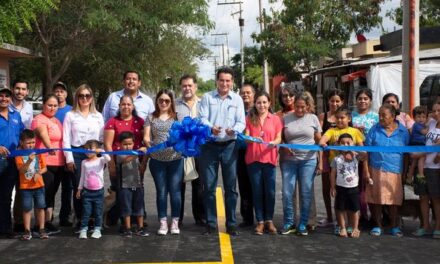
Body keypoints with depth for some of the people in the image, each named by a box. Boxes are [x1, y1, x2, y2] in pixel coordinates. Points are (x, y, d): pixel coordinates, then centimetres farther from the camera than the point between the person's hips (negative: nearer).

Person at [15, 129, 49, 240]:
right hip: (25, 187, -2)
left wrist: (39, 173, -16)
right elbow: (21, 170, -18)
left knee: (40, 207, 6)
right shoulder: (20, 155, -7)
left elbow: (44, 168, 4)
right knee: (27, 209, 3)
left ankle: (41, 229, 15)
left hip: (39, 185, 2)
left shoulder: (38, 153, 1)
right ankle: (27, 231, 12)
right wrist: (29, 161, -32)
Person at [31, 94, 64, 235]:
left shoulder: (57, 121, 18)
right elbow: (43, 135, -28)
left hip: (59, 164, 8)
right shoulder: (39, 119, -8)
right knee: (45, 193, -6)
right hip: (45, 163, -7)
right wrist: (50, 147, -47)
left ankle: (48, 222, 19)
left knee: (52, 193, 12)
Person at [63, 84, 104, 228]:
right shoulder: (70, 115, 6)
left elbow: (102, 138, 11)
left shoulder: (98, 116, 12)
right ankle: (80, 219, 8)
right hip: (76, 154, -1)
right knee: (78, 188, -2)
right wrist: (69, 159, -5)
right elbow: (66, 139, 2)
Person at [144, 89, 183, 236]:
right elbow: (146, 137, 4)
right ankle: (163, 223, 12)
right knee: (161, 191, 5)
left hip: (175, 159, -1)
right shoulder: (151, 118, 10)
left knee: (175, 190, 1)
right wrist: (148, 143, -16)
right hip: (157, 160, 1)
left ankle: (175, 222, 10)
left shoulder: (177, 117, 7)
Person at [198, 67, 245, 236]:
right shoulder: (207, 97, 3)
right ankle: (210, 223, 12)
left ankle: (231, 224, 12)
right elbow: (202, 118, -5)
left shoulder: (237, 99, 5)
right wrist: (211, 128, -26)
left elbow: (241, 122, -1)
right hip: (209, 145, 0)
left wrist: (234, 130, -24)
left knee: (230, 186, 4)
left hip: (229, 146, 0)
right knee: (208, 186, 3)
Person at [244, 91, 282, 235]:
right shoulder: (249, 118, 7)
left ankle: (269, 220, 12)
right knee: (257, 190, 3)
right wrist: (252, 139, -21)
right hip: (253, 158, 0)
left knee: (270, 191, 1)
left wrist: (274, 143, -19)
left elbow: (279, 138, 4)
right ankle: (260, 221, 9)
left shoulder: (275, 119, 7)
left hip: (269, 158, 0)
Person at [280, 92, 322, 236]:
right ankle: (288, 223, 13)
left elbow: (319, 141, 8)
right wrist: (284, 147, -13)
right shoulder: (286, 118, 3)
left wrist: (320, 161, 4)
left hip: (308, 160, 0)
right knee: (287, 192, -1)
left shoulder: (313, 118, 5)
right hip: (289, 160, 0)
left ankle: (303, 224, 14)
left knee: (306, 193, 3)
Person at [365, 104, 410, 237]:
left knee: (394, 200, 4)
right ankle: (378, 226, 17)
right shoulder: (375, 129, 1)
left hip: (395, 171, 0)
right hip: (376, 170, 0)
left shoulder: (403, 131, 3)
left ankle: (395, 227, 17)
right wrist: (366, 170, -2)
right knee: (376, 199, 4)